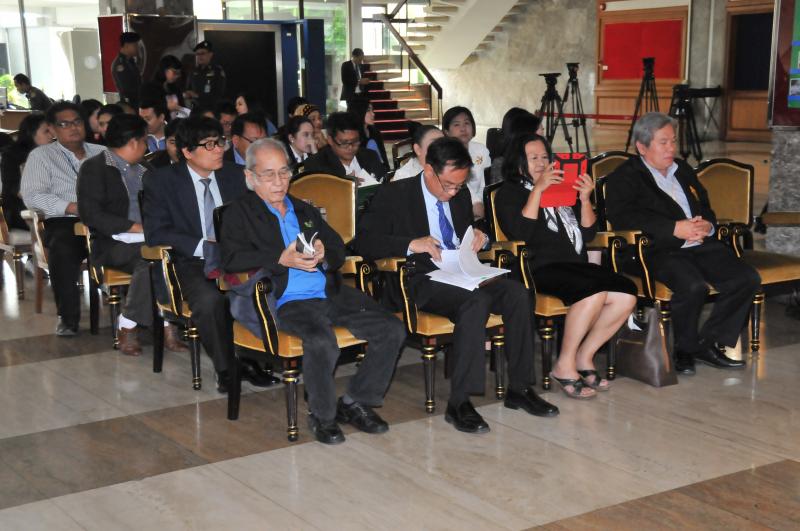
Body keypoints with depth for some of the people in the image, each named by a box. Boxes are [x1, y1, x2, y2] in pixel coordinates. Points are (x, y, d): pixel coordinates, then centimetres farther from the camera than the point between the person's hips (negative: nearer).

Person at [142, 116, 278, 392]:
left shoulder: (236, 175, 11)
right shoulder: (161, 180, 1)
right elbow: (155, 232, -7)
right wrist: (204, 246, -16)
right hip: (193, 263, -3)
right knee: (210, 299, -37)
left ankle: (252, 359, -10)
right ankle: (225, 367, -15)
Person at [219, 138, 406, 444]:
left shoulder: (305, 210, 27)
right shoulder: (240, 212, 9)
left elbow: (340, 251, 23)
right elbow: (231, 260, -7)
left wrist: (324, 252, -3)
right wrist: (282, 259, -19)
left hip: (331, 293, 6)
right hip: (288, 301, -6)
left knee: (393, 330, -11)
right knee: (322, 342, -36)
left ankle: (355, 402, 4)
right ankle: (322, 415, -10)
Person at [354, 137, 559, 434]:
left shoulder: (460, 195, 17)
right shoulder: (394, 195, -2)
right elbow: (363, 242, -11)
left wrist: (479, 237, 6)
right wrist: (411, 245, -25)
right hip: (420, 281, -6)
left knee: (517, 292, -21)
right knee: (475, 302, -35)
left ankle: (519, 389, -12)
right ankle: (459, 403, -31)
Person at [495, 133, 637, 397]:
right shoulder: (509, 193, 8)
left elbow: (588, 234, 17)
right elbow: (520, 232, -13)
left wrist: (585, 199, 0)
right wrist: (538, 190, -13)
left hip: (577, 266, 7)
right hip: (541, 270, -6)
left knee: (626, 295, -17)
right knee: (594, 291, -32)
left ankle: (584, 357, -3)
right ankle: (565, 366, -20)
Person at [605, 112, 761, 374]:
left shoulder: (683, 169, 25)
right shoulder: (623, 178, 2)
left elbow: (706, 206, 28)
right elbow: (622, 217, -16)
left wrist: (707, 225, 0)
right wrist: (675, 229, -22)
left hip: (702, 245, 7)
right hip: (660, 252, -7)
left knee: (748, 279, -14)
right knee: (694, 286, -34)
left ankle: (709, 343, -2)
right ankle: (685, 350, -7)